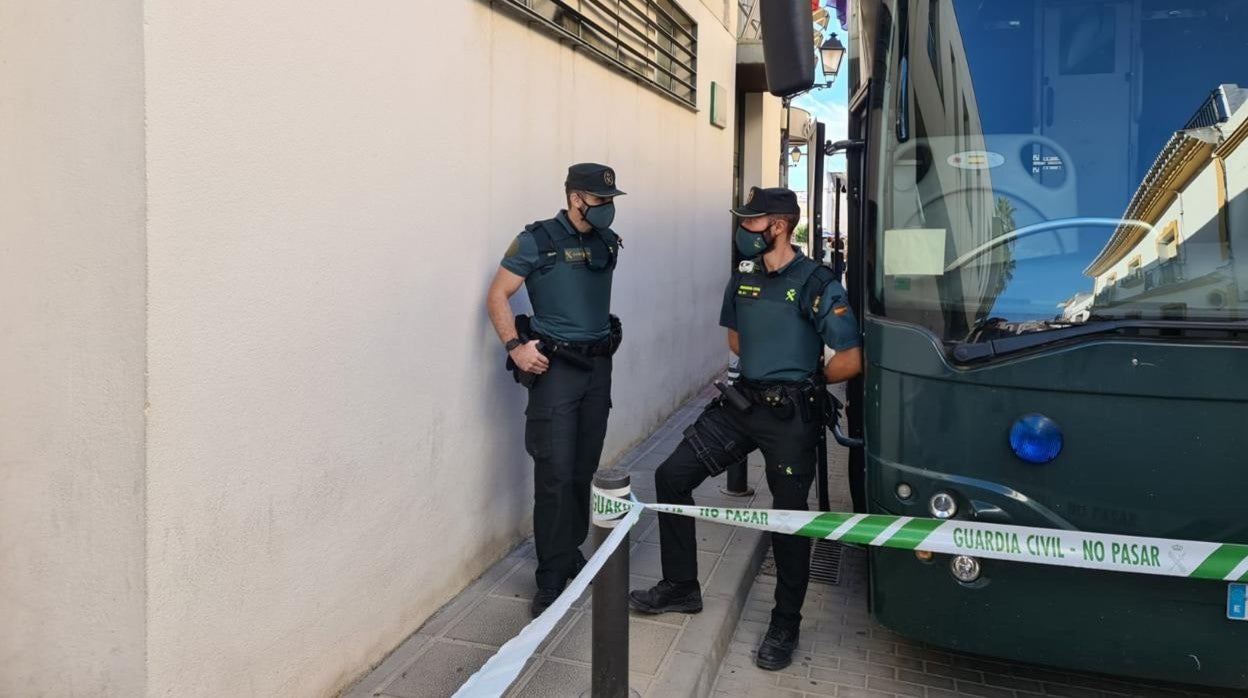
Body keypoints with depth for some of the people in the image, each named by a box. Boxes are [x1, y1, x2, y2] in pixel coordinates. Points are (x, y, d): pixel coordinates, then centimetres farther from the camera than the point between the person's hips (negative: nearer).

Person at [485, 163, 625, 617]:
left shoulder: (608, 243, 9)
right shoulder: (537, 241, -8)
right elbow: (497, 297, -6)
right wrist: (515, 347, -17)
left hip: (598, 365, 6)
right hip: (555, 367, -5)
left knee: (584, 471, 11)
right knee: (555, 474, -7)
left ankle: (571, 557, 27)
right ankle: (552, 580, 1)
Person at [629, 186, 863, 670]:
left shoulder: (816, 283, -14)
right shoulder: (743, 279, 7)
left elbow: (851, 361, -16)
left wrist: (803, 382, -1)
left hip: (791, 416, -6)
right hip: (742, 403, 7)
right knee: (671, 477, 3)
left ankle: (785, 626, 22)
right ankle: (681, 587, 19)